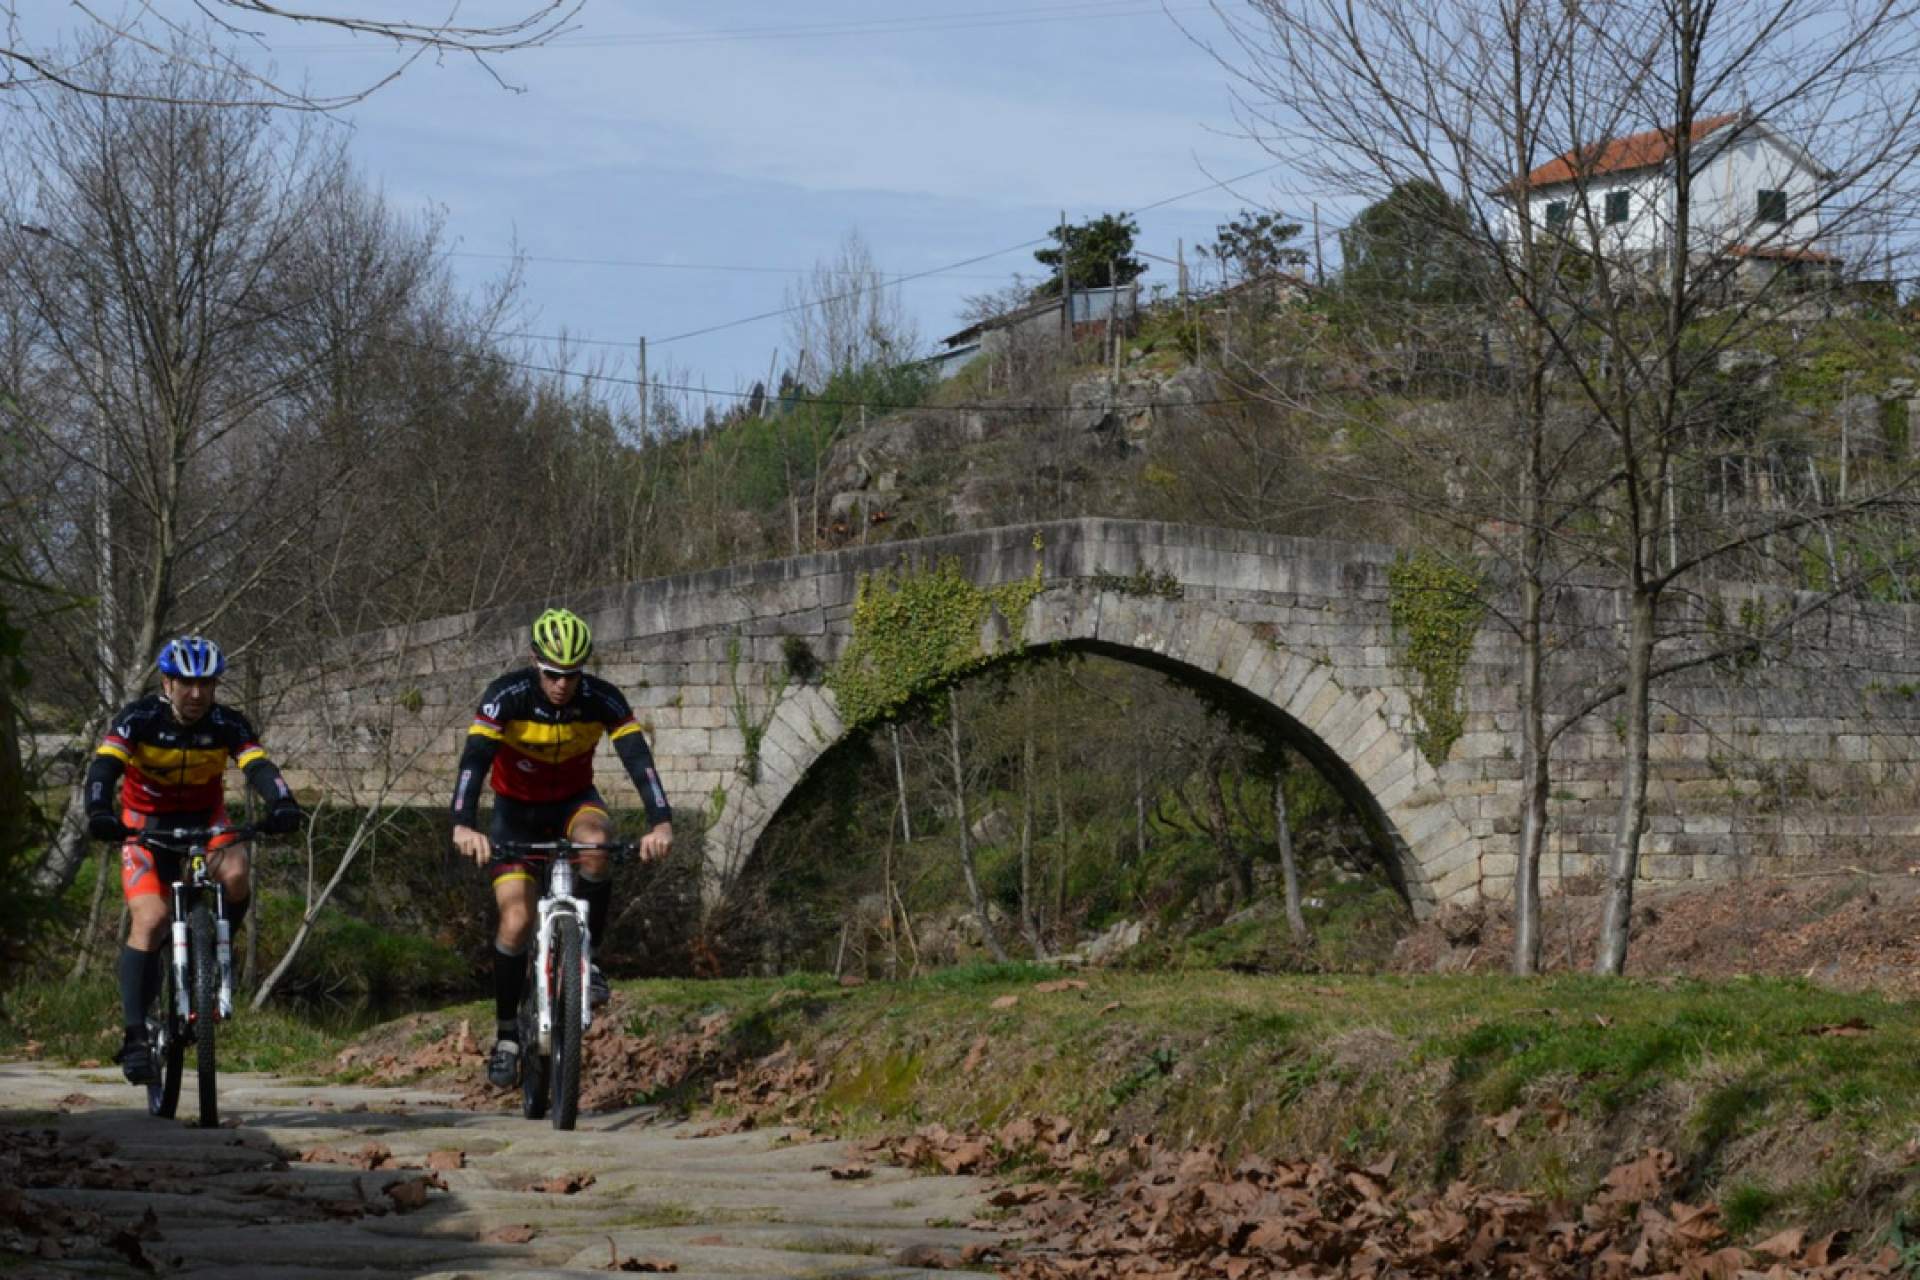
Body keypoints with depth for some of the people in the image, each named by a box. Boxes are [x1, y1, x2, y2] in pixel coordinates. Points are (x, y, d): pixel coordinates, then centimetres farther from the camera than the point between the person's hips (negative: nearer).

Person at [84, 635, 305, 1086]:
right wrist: (99, 813, -53)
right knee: (150, 920, -19)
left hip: (204, 819, 2)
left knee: (234, 874, -30)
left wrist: (283, 804, -51)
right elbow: (104, 767, -33)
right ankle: (135, 1036, -19)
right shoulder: (138, 719, -20)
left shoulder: (228, 725, -15)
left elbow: (259, 767, -29)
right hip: (146, 823, -2)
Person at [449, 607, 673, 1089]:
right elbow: (473, 761, -37)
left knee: (595, 841, -35)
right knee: (516, 921, -14)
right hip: (516, 808, -1)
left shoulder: (603, 700, -22)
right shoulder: (507, 696, -27)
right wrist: (463, 826, -54)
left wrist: (660, 822, -49)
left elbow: (639, 760, -32)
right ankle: (507, 1033, 4)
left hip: (573, 800, 1)